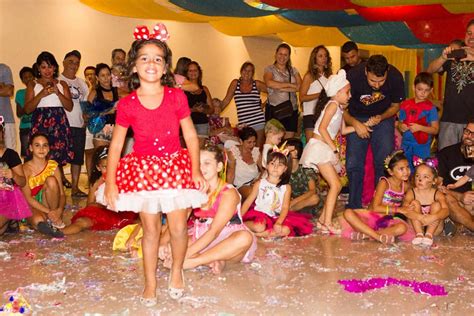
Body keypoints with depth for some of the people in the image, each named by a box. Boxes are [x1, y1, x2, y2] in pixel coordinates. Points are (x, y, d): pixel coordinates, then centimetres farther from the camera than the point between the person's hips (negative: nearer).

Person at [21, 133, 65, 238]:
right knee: (38, 220, -43)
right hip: (32, 206, -6)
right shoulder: (25, 168, -10)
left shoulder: (53, 166, -1)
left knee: (51, 180, -26)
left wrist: (60, 209, -27)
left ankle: (54, 220, -14)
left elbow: (62, 193, -5)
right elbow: (27, 198, -16)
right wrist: (48, 212, -26)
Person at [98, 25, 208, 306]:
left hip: (176, 166, 1)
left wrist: (196, 170, -5)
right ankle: (150, 283, 21)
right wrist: (110, 182, -6)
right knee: (150, 228, 5)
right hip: (143, 169, 0)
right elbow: (116, 145, -3)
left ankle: (177, 271, 29)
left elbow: (191, 136, -1)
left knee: (178, 227, 1)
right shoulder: (127, 104, -7)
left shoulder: (177, 97, -6)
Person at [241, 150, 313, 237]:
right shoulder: (259, 184, 6)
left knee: (286, 230, -29)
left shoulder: (286, 187, 6)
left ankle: (260, 234, -22)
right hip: (259, 215, -2)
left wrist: (278, 223, -21)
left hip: (277, 218, 3)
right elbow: (248, 202, 4)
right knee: (259, 227, -35)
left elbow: (285, 207, -4)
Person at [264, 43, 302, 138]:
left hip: (291, 110, 3)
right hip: (274, 109, -3)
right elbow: (269, 83, -16)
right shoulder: (269, 69, 6)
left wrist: (281, 88, -10)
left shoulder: (293, 70, 16)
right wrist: (290, 85, -8)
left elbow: (300, 86, 0)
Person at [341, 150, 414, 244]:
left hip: (387, 221, 3)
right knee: (348, 213, -30)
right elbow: (375, 207, -17)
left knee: (402, 228, -33)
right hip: (371, 217, -3)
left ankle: (365, 234, -27)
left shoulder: (406, 186, 3)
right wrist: (398, 210, -19)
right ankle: (378, 237, -35)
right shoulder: (384, 183, -10)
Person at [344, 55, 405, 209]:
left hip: (383, 117, 1)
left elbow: (395, 106, -4)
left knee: (384, 163, -7)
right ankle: (354, 206, 6)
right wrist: (355, 123, -32)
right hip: (357, 119, -1)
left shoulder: (395, 77, -22)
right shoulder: (353, 76, -28)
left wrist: (381, 117, -23)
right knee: (353, 164, -6)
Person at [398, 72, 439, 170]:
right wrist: (401, 126, -10)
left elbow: (435, 130, -6)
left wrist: (419, 127, -19)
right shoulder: (405, 104, 4)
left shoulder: (431, 108, -5)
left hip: (422, 146, -3)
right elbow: (400, 122, 13)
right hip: (406, 145, 3)